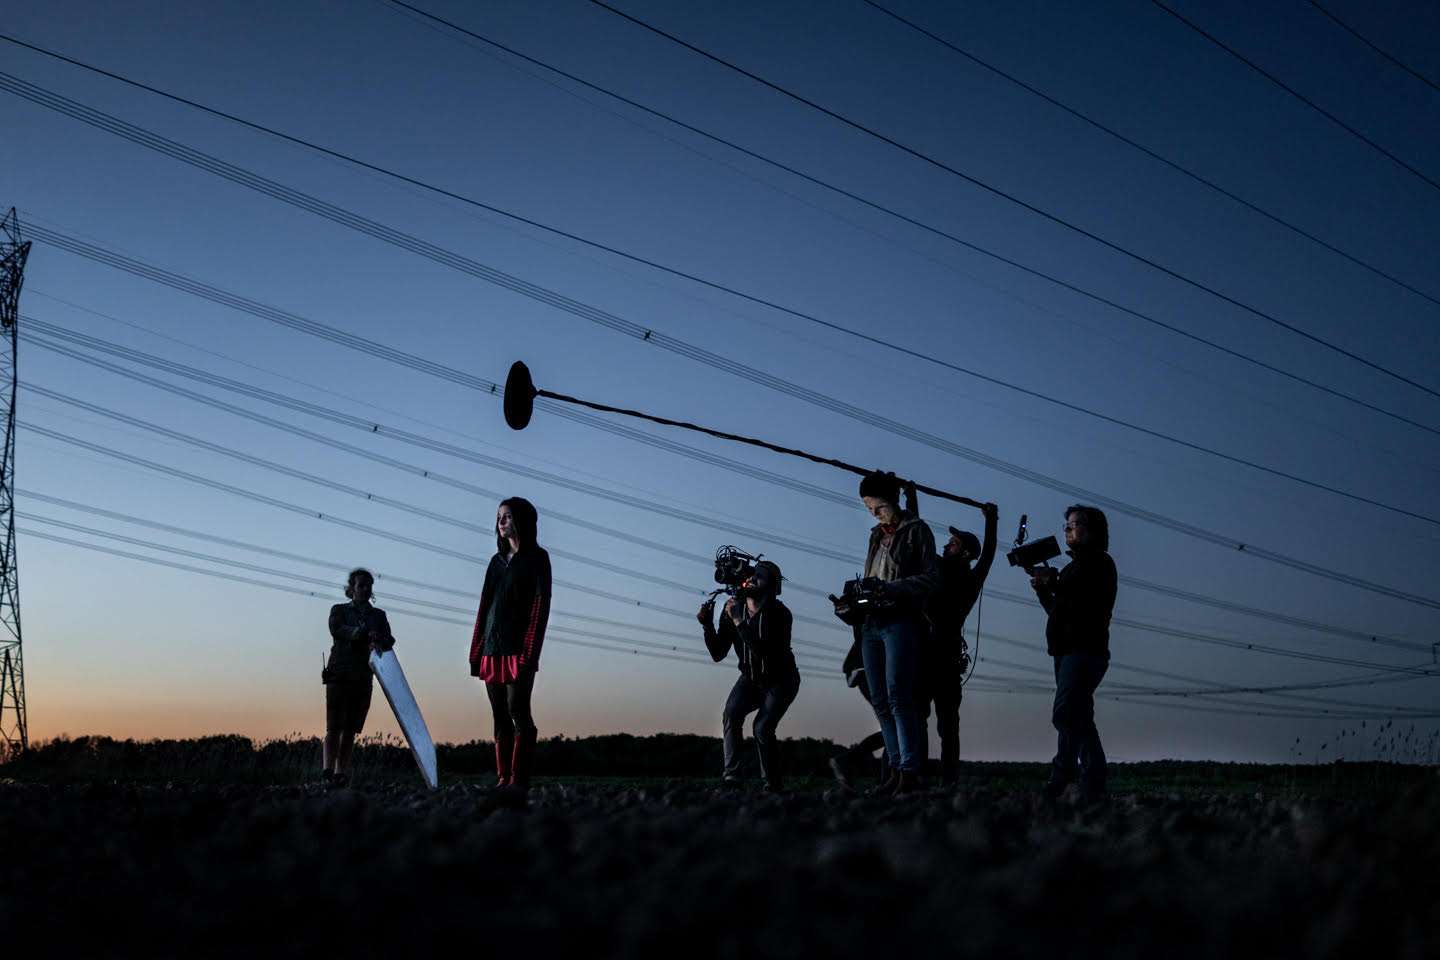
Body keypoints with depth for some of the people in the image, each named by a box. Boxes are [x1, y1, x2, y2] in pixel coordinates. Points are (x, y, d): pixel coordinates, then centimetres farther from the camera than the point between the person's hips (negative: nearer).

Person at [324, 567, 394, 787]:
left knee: (351, 729, 1)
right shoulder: (339, 610, 10)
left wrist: (379, 643, -23)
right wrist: (364, 633, -27)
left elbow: (389, 639, 2)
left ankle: (341, 773, 2)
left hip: (364, 677, 3)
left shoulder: (378, 615, 18)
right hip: (339, 673, -3)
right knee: (334, 726, -11)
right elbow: (336, 630, -11)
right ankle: (328, 772, -16)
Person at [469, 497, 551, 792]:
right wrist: (476, 652, 11)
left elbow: (541, 603, -8)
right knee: (500, 717, 5)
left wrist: (529, 651, -17)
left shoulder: (536, 557, 1)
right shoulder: (497, 560, 19)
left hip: (519, 648, -6)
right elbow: (484, 606, 17)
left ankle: (520, 780, -12)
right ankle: (502, 779, 6)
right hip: (492, 650, 6)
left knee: (518, 711, -11)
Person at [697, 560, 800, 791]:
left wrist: (739, 622, -41)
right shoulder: (732, 609, -11)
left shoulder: (779, 614, -26)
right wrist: (707, 626, -25)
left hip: (780, 681, -4)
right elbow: (718, 655, -10)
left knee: (762, 727, -22)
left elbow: (764, 652, -39)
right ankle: (731, 775, -22)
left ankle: (774, 782, -1)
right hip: (750, 679, 4)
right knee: (731, 713, -24)